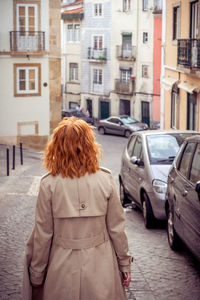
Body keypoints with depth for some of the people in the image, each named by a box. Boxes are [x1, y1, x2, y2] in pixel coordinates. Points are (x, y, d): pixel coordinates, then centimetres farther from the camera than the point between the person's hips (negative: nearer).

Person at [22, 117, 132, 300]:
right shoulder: (105, 180, -9)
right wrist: (125, 265, 10)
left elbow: (42, 234, -6)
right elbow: (117, 229, -3)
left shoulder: (49, 184, -11)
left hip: (63, 269, 0)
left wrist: (36, 276, 5)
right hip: (100, 269, 1)